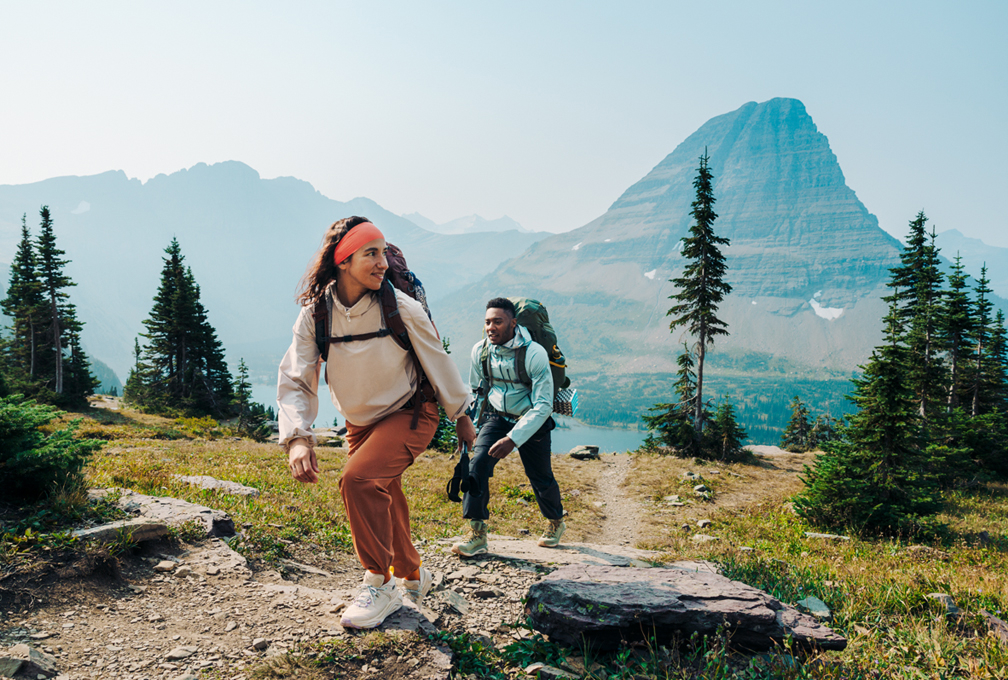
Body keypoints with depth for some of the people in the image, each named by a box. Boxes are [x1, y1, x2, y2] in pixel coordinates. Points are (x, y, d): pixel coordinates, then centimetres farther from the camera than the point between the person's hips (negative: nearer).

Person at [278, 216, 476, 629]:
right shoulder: (314, 315, -15)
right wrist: (298, 438, -33)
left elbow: (438, 363, -7)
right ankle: (412, 576, 42)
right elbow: (294, 381, -16)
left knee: (359, 478, -26)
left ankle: (379, 585, -7)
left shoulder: (402, 309, -21)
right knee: (382, 501, 13)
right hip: (360, 423, 4)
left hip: (410, 413, -4)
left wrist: (461, 416, 3)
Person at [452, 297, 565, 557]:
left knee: (540, 477, 8)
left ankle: (556, 522, 38)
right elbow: (476, 392, 9)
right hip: (496, 416, 3)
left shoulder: (534, 353, -24)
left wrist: (513, 439, -32)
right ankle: (477, 534, -11)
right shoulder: (479, 351, -10)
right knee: (477, 463, -19)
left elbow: (543, 405, -24)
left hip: (532, 420, -3)